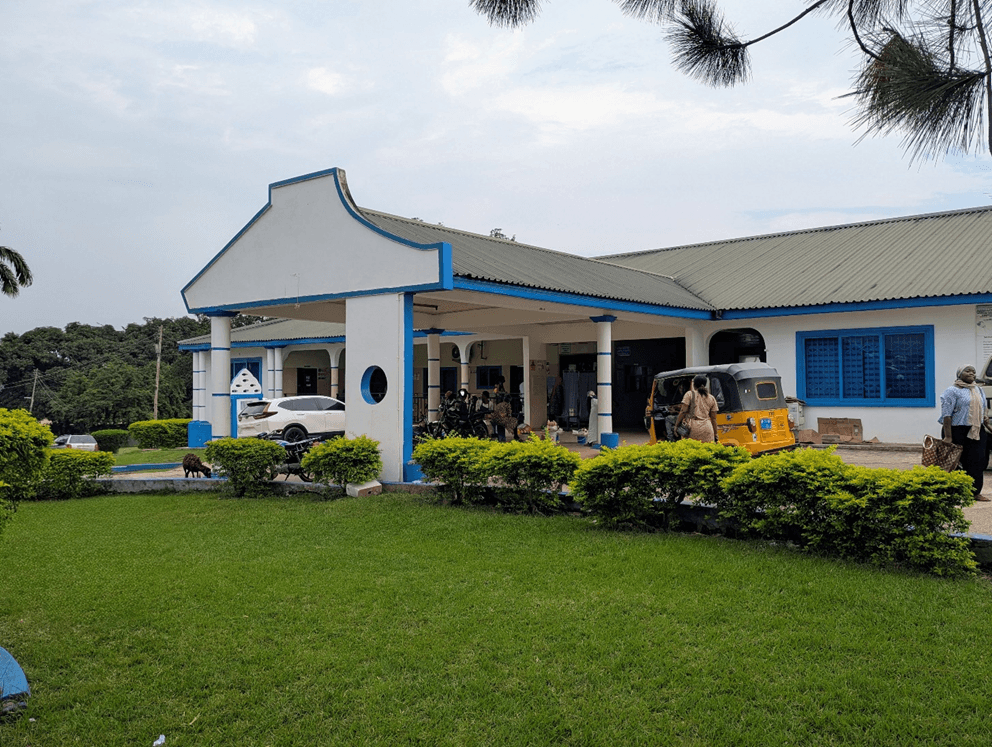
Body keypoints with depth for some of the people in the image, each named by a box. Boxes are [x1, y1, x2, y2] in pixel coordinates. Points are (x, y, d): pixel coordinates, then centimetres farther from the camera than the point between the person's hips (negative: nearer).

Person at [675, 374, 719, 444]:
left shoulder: (690, 394, 5)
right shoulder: (712, 398, 15)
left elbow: (683, 412, -3)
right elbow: (713, 418, 14)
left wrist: (676, 425, 3)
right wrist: (715, 435, 18)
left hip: (693, 427, -3)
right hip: (707, 429, 3)